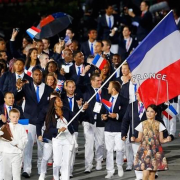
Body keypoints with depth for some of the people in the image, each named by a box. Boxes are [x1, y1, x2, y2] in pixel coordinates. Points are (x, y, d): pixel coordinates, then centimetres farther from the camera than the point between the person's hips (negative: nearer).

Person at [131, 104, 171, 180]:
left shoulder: (159, 125, 4)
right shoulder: (142, 124, 4)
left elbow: (161, 140, 5)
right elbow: (139, 139, 5)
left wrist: (166, 140, -16)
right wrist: (134, 139, -15)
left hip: (155, 151, 1)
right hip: (145, 150, -1)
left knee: (152, 173, 2)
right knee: (146, 172, -14)